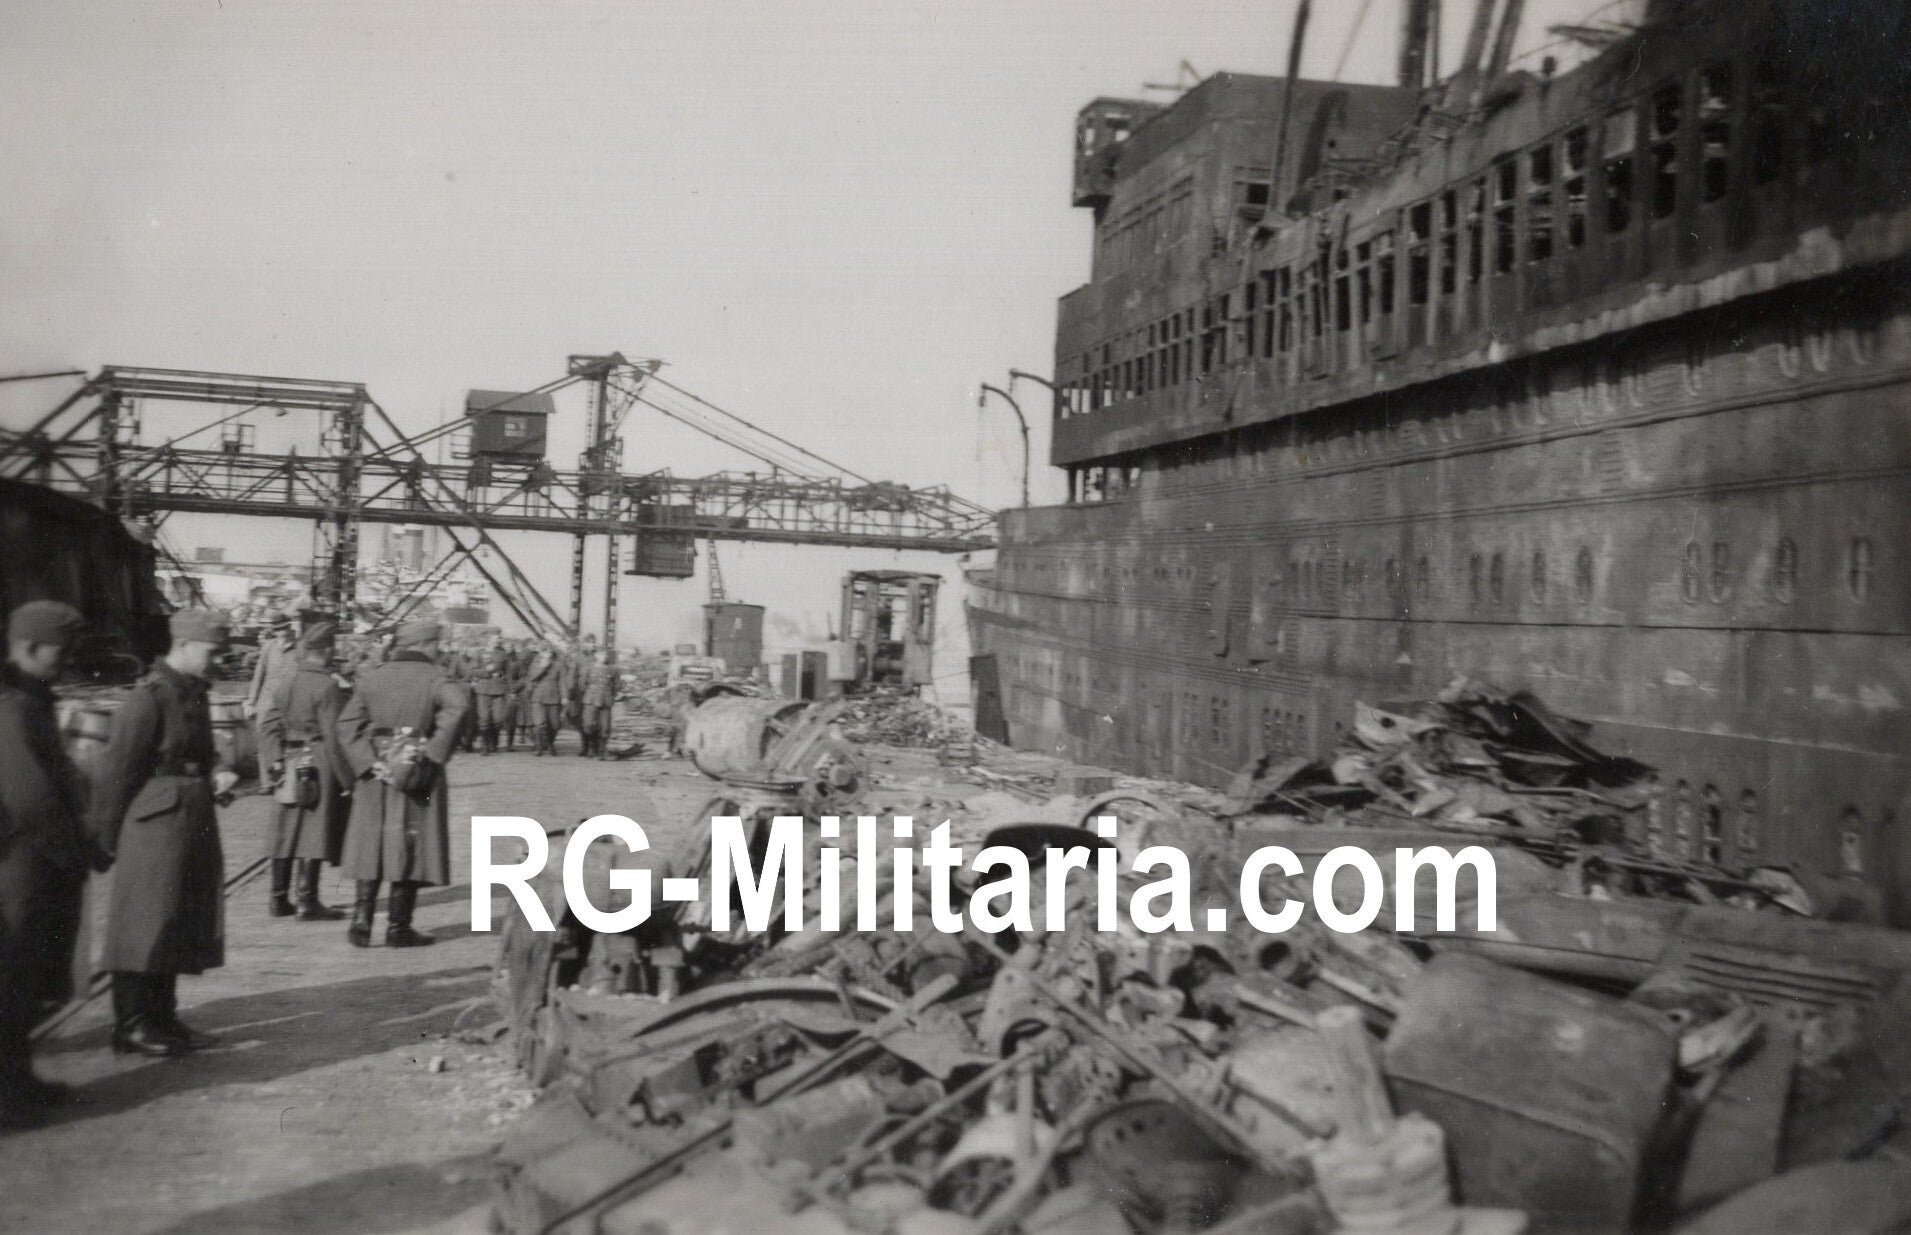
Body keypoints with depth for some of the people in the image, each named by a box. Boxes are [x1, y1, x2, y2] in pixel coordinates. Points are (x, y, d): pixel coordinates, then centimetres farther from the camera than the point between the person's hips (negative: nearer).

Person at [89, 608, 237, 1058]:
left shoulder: (194, 692, 12)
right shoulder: (149, 696, -15)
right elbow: (115, 769, -13)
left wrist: (214, 775, 4)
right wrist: (107, 838, -8)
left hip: (194, 822, 9)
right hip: (156, 822, -9)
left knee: (184, 921, 14)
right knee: (146, 920, -2)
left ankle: (161, 1017, 24)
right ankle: (131, 1025, 7)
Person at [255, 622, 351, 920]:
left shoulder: (290, 683, 9)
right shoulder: (328, 687, -14)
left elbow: (266, 723, 9)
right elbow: (333, 737, -17)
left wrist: (274, 765, 10)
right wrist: (347, 780, -12)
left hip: (291, 764, 7)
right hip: (319, 766, -7)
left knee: (288, 832, 13)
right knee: (315, 833, -2)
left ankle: (279, 899, 20)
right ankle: (307, 902, 0)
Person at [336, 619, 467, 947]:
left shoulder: (372, 678, 9)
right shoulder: (434, 677, -4)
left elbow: (347, 724, 0)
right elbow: (459, 705, -25)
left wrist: (368, 764, -5)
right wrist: (435, 752, -19)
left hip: (378, 772, 4)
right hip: (419, 773, -4)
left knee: (372, 848, 12)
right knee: (411, 849, 4)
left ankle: (361, 919, 3)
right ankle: (398, 927, 8)